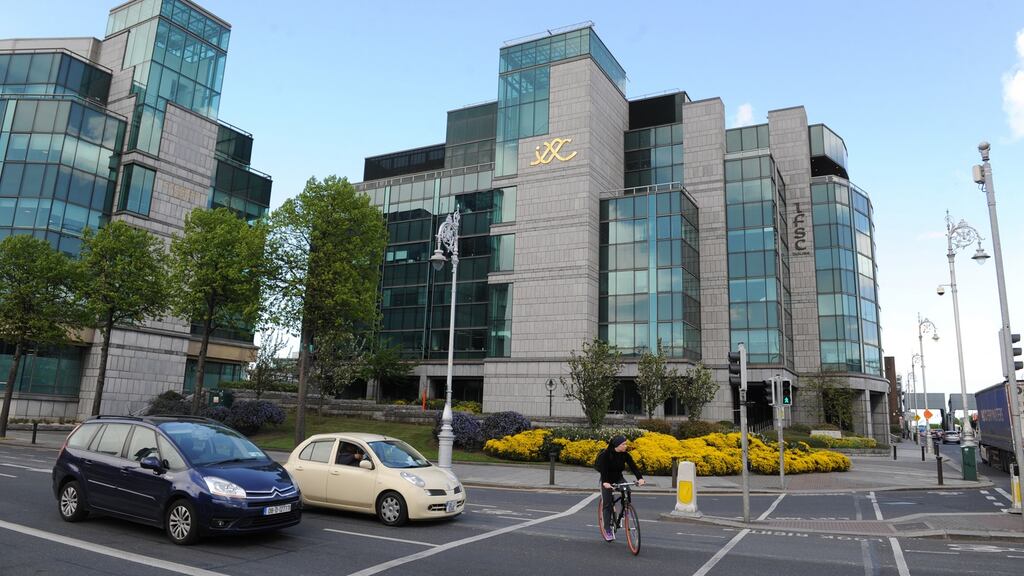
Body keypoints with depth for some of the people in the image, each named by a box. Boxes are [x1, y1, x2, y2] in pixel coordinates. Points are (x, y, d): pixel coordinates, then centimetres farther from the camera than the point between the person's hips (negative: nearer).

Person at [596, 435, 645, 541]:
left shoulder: (625, 455, -12)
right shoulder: (605, 455, -24)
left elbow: (633, 466, -21)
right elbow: (603, 469, -33)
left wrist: (640, 478, -38)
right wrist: (605, 482, -48)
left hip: (618, 478, 3)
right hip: (607, 480, -3)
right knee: (607, 505, -5)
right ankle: (607, 530, 6)